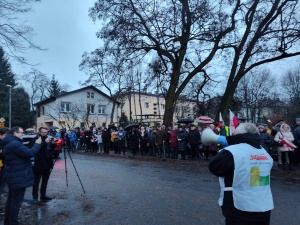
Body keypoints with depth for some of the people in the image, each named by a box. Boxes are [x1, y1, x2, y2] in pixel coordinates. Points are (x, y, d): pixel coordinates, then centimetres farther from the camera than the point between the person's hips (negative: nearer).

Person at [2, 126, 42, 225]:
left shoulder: (8, 143, 12)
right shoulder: (15, 143, -22)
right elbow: (30, 153, -26)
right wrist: (37, 144, -14)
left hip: (13, 176, 11)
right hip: (18, 177, -11)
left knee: (11, 200, 20)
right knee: (16, 202, -1)